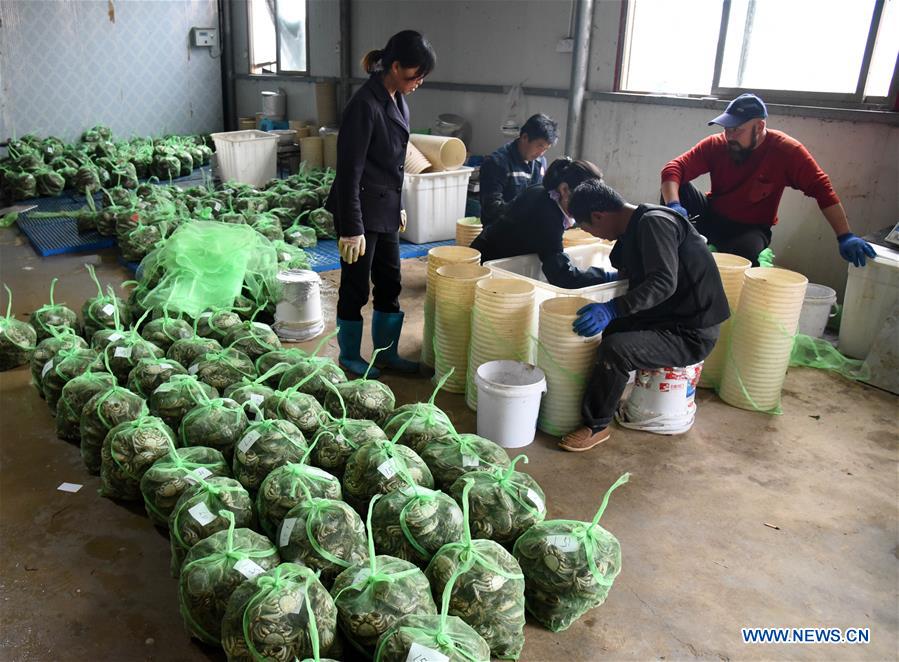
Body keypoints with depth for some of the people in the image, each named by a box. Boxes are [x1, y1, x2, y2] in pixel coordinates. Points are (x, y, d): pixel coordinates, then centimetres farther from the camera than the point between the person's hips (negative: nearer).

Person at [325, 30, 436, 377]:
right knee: (356, 288, 6)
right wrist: (352, 228, -20)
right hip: (362, 210, -9)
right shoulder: (365, 105, -20)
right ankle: (349, 357, 24)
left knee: (390, 283, 16)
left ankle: (387, 353, 30)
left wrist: (399, 205, 20)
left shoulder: (397, 100, 7)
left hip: (385, 208, 9)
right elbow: (349, 172, -21)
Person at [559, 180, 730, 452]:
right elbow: (637, 277, 19)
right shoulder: (636, 227, 9)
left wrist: (612, 309, -39)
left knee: (614, 349, -27)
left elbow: (664, 282, -32)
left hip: (691, 334, -10)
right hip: (666, 320, 10)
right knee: (601, 328, 11)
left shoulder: (654, 222, -19)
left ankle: (596, 426, -7)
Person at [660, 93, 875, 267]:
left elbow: (821, 189, -17)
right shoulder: (716, 144, -12)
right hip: (711, 218, 2)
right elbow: (674, 168, -21)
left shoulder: (786, 150, -16)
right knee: (677, 187, -23)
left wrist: (845, 237, -23)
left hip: (750, 229, -2)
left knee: (745, 250, -38)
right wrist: (673, 205, -42)